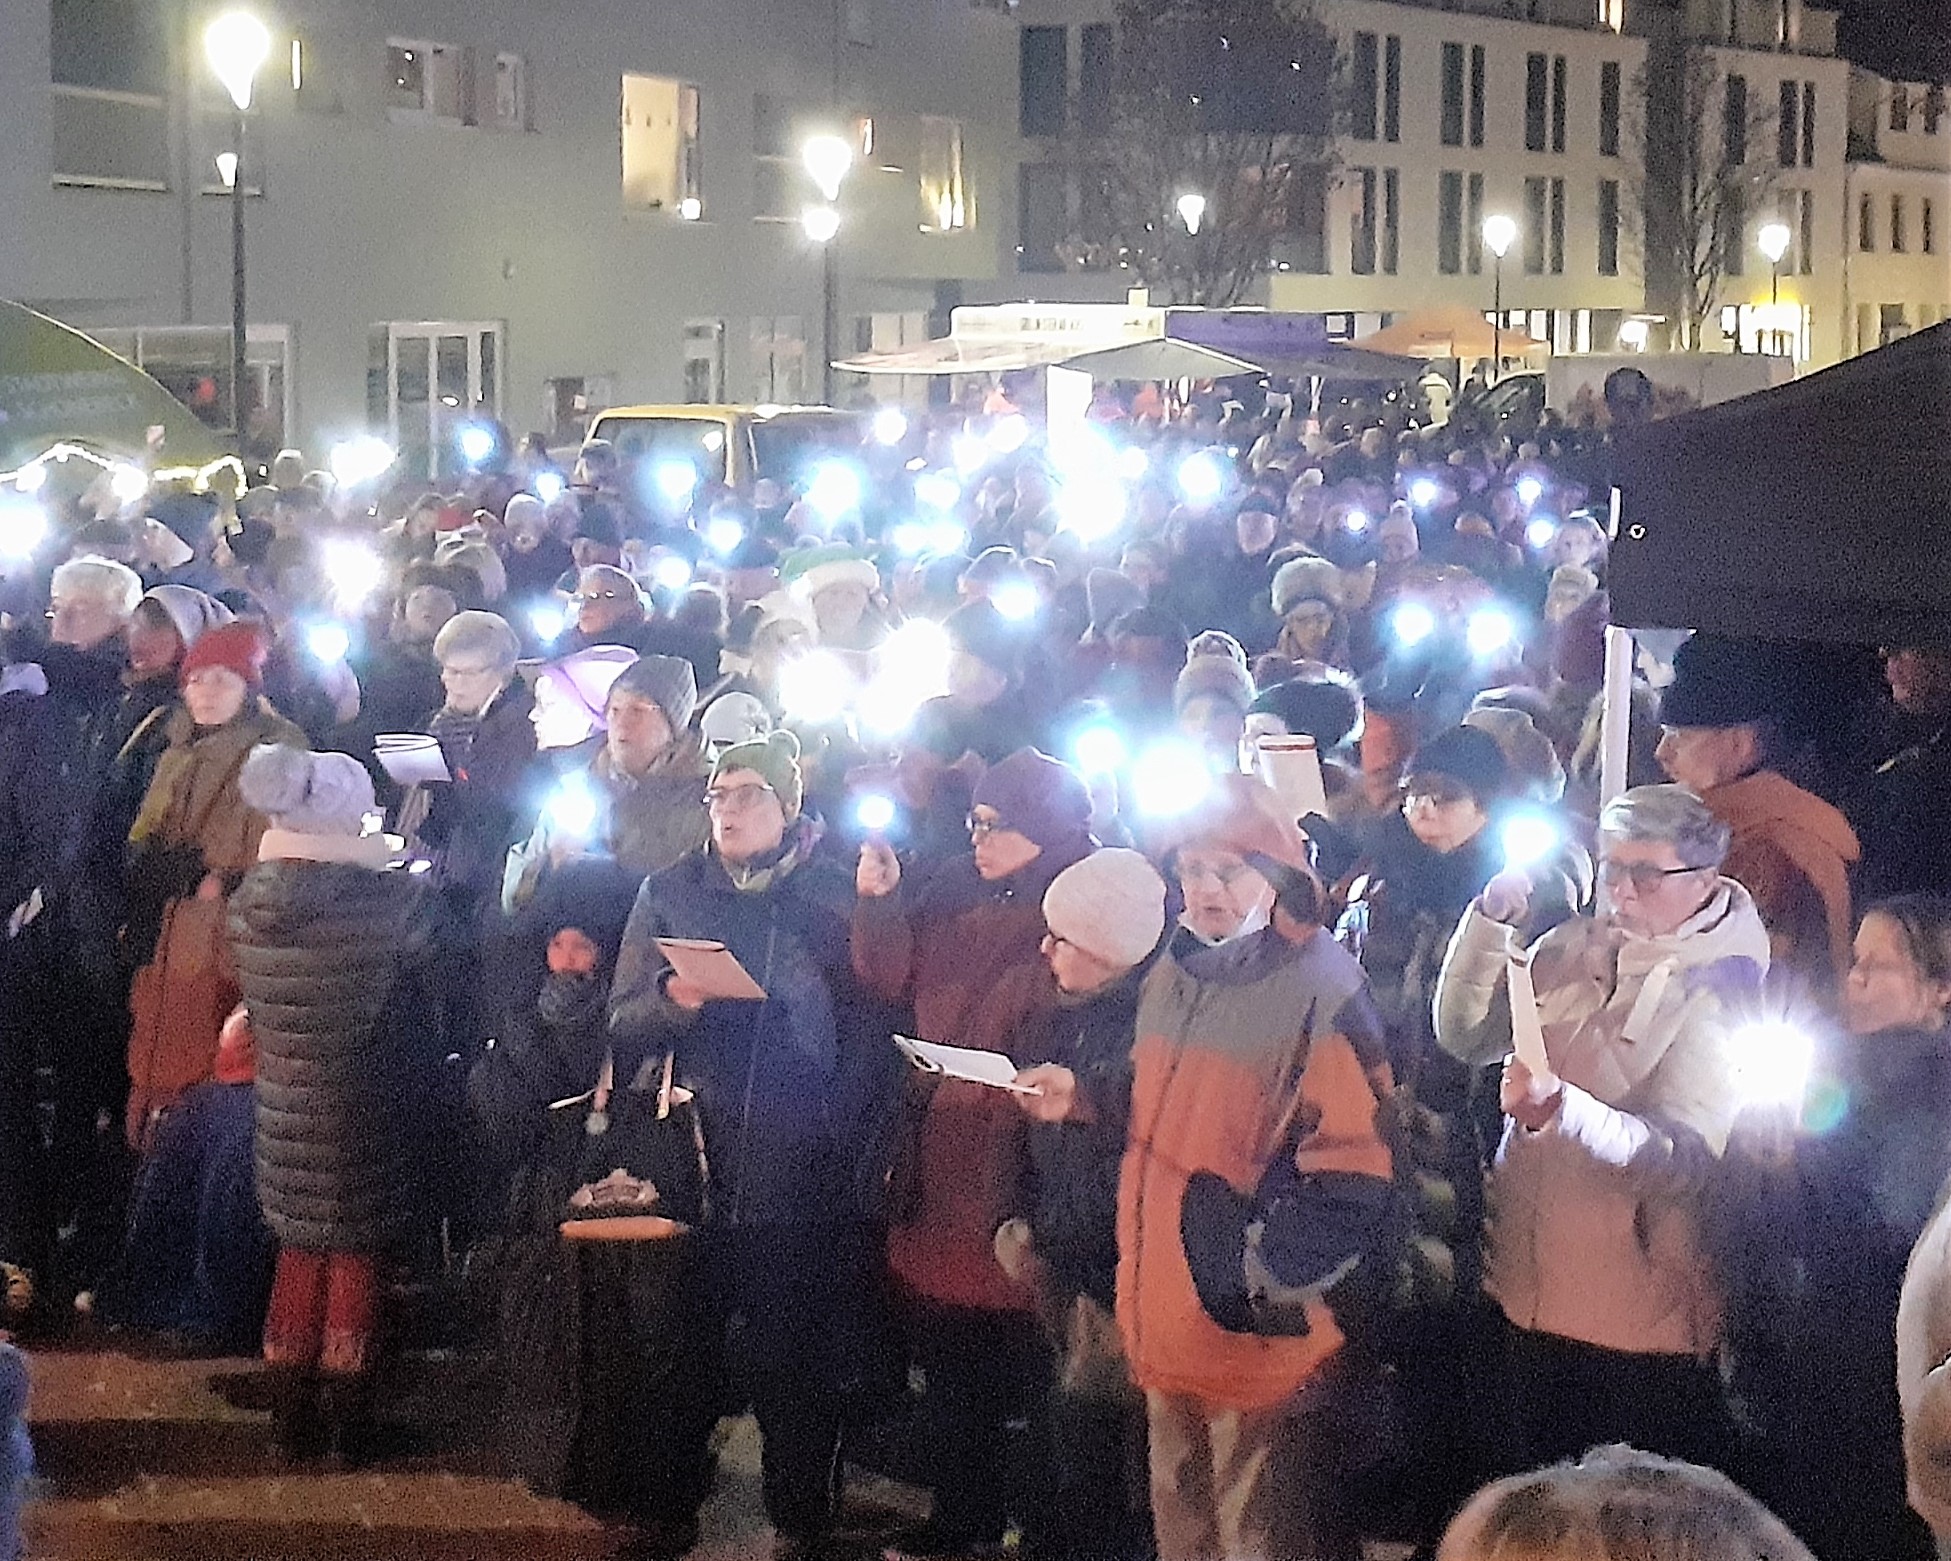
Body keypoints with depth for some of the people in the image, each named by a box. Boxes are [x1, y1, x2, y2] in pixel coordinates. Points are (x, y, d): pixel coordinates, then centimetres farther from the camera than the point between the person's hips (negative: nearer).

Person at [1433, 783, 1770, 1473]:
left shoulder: (1720, 989, -12)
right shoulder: (1576, 946, 6)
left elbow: (1682, 1156, -23)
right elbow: (1465, 1036, 3)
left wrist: (1560, 1108, -39)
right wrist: (1493, 917, -8)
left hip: (1642, 1318, -6)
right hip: (1531, 1287, 6)